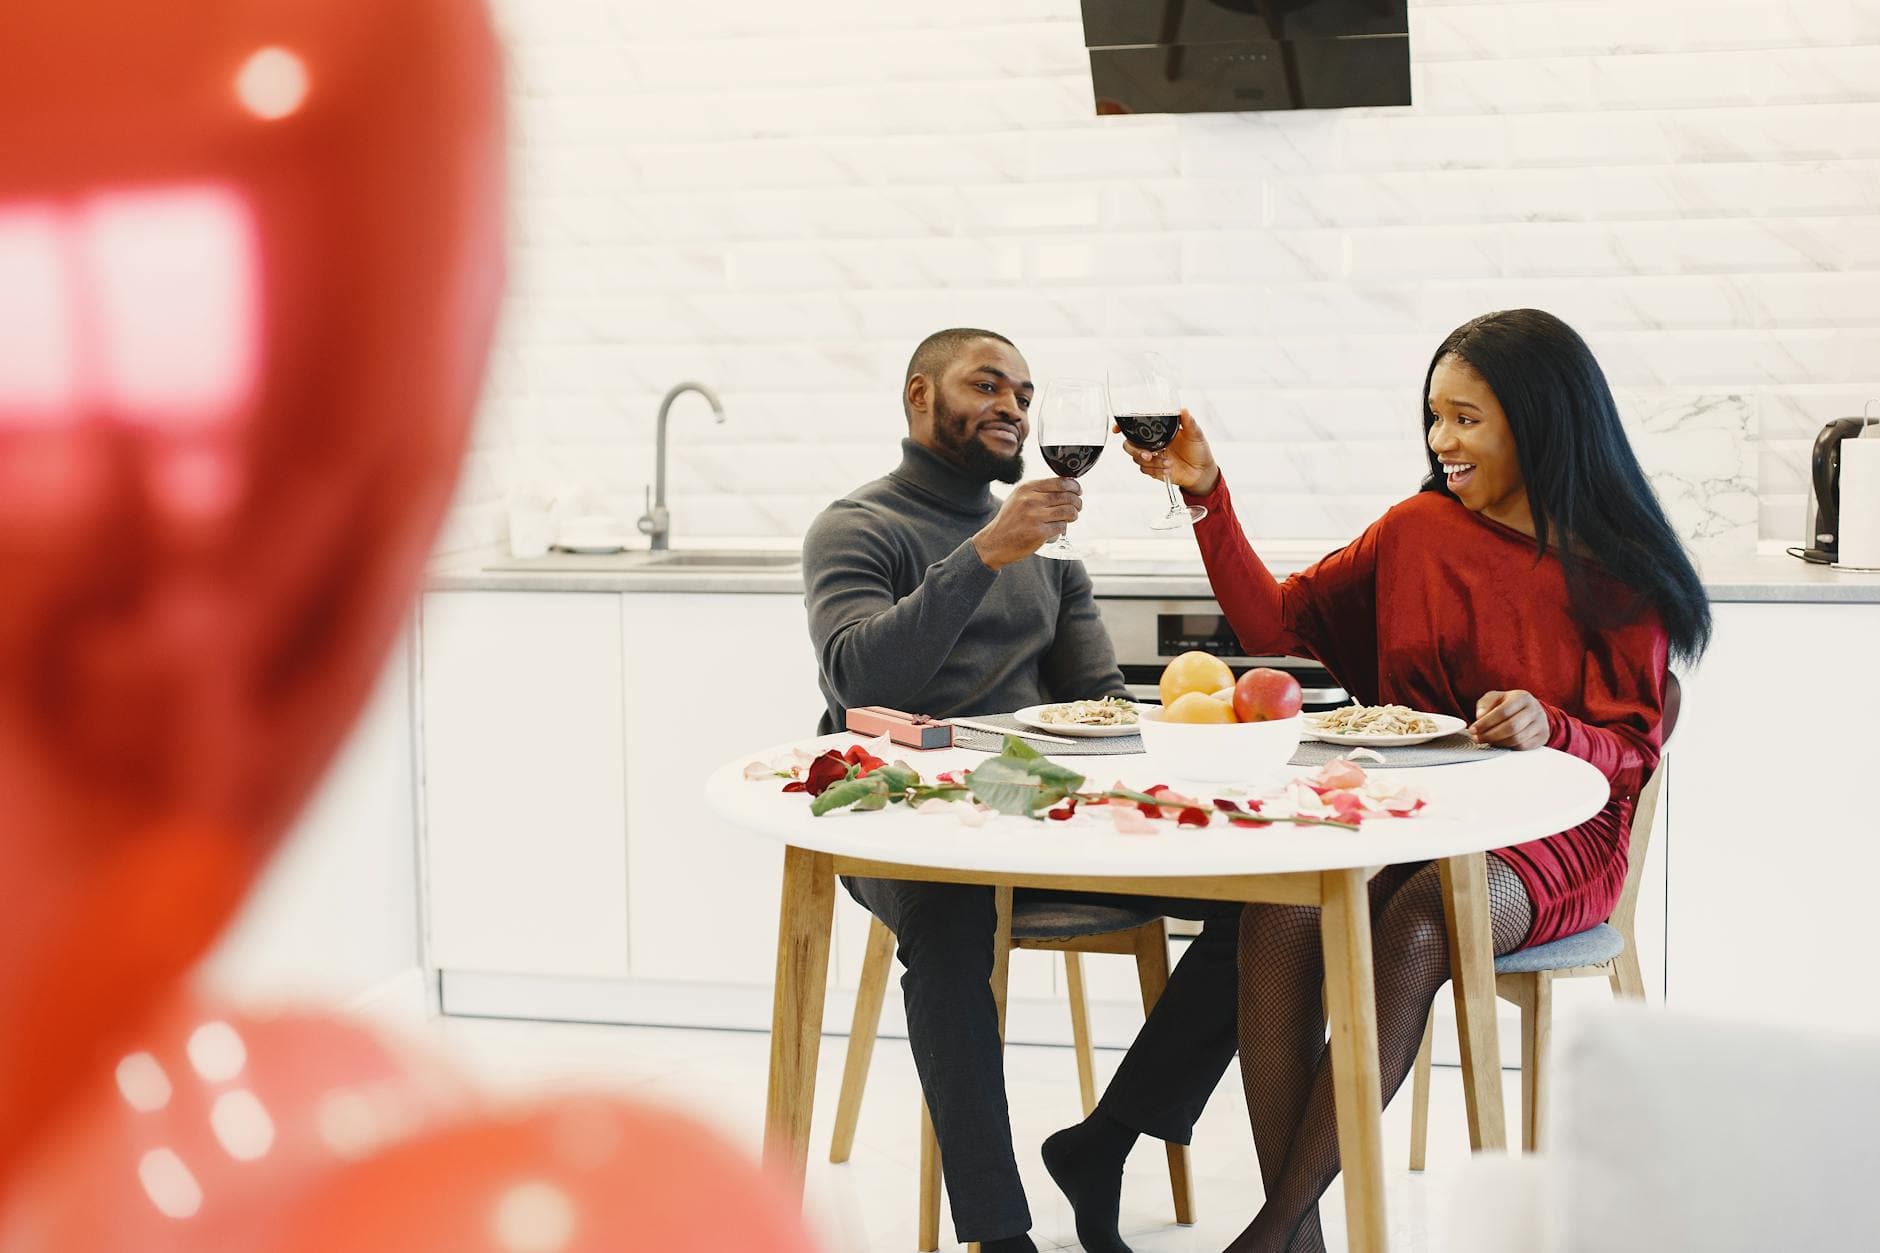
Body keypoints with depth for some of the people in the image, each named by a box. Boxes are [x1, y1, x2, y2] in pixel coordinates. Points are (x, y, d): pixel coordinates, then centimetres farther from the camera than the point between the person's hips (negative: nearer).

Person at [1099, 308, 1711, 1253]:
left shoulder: (1620, 576, 1)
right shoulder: (1418, 529, 11)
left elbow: (1632, 753, 0)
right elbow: (1277, 623, 15)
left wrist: (1551, 729, -23)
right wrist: (1206, 495, 6)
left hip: (1553, 832, -3)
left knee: (1415, 926, -36)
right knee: (1277, 910, -29)